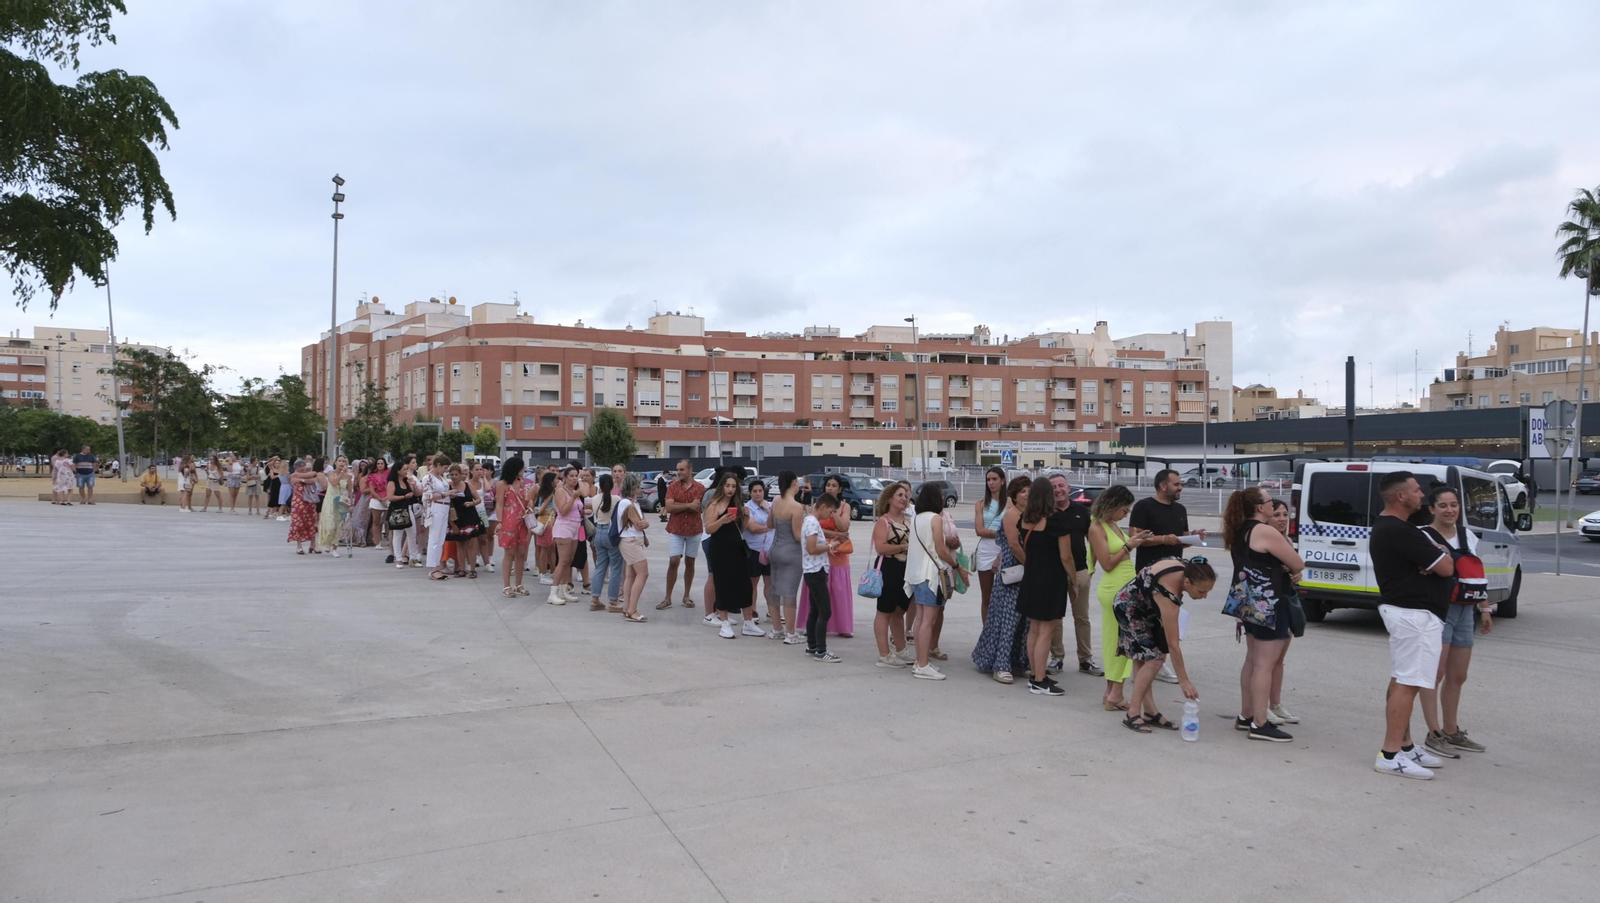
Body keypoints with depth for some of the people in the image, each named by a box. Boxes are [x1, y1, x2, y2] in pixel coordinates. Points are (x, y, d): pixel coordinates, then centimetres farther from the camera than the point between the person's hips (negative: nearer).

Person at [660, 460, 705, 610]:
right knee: (673, 562, -6)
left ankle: (686, 596, 19)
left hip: (694, 530, 1)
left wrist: (678, 506, -13)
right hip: (675, 530, -1)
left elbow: (702, 507, -8)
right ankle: (668, 598, 0)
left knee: (690, 563, 9)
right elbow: (669, 507, -11)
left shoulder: (699, 487, 0)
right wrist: (689, 505, -16)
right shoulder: (672, 486, 0)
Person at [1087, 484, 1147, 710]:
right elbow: (1107, 564, -14)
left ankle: (1111, 693, 18)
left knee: (1117, 641, 12)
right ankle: (1114, 694, -1)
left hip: (1124, 588, 9)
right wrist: (1129, 545, -12)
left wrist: (1135, 541, 7)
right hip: (1114, 590, -9)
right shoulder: (1097, 528, -11)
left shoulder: (1113, 525, 14)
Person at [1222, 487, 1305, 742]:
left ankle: (1246, 716, 23)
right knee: (1265, 663, -6)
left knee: (1253, 660, 16)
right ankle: (1260, 724, -5)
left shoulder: (1240, 532, 10)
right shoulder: (1266, 532, -17)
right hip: (1269, 603, -10)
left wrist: (1285, 570, 1)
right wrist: (1292, 570, 10)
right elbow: (1298, 565, -12)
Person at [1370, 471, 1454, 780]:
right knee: (1408, 684, -10)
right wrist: (1443, 552, 6)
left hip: (1405, 611, 11)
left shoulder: (1385, 528, 14)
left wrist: (1435, 553, -8)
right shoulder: (1400, 531, -21)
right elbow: (1446, 567, -17)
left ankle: (1405, 746, 25)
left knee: (1401, 681, 15)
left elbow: (1430, 560, 16)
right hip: (1414, 614, -11)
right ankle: (1390, 755, -8)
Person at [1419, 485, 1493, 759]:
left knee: (1457, 677, 13)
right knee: (1435, 674, -8)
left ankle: (1452, 732, 24)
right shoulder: (1425, 537, -11)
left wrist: (1485, 608, 16)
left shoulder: (1467, 535, 11)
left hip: (1465, 611, 8)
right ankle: (1434, 734, -4)